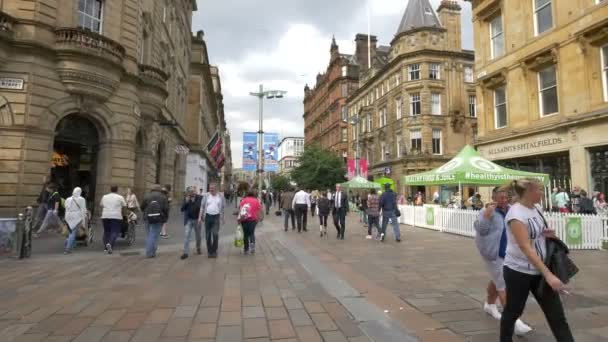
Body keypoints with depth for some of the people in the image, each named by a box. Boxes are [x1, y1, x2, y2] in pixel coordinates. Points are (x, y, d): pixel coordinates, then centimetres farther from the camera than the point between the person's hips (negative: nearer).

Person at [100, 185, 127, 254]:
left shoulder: (104, 197, 13)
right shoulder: (120, 197, 1)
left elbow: (101, 206, 18)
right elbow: (124, 206, 4)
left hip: (105, 216, 4)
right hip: (116, 217, -4)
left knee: (106, 231, 14)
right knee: (114, 232, -5)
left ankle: (106, 247, 14)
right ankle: (110, 244, -27)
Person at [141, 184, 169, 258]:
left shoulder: (147, 196, 5)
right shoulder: (163, 197, -1)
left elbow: (142, 207, 8)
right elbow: (166, 209, -6)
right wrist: (165, 217, 7)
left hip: (148, 219, 3)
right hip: (159, 219, -3)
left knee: (148, 235, 14)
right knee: (154, 236, -1)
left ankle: (148, 252, 22)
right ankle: (151, 253, -2)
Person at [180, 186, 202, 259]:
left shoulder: (200, 198, -7)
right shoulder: (186, 199, 3)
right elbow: (182, 209, -2)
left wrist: (194, 202, -16)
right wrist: (186, 201, -14)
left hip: (197, 220, -1)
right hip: (188, 220, 1)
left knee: (198, 236, 14)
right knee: (186, 235, -6)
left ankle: (198, 248, 36)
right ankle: (185, 252, -3)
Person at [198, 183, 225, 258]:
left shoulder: (220, 197, 4)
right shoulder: (206, 196, 3)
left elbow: (222, 208, 10)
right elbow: (202, 207, 4)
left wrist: (222, 218, 10)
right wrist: (200, 217, -2)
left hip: (216, 217, -1)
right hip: (207, 217, 1)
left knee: (215, 234, -10)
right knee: (208, 235, 7)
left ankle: (214, 251, 4)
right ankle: (209, 251, 20)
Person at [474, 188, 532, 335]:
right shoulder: (487, 211, -14)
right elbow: (480, 229, -25)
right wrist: (487, 214, -33)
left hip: (508, 253, 7)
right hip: (493, 253, -7)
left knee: (497, 280, 22)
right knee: (503, 285, -8)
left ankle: (489, 305, 42)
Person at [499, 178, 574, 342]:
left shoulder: (536, 208, 4)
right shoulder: (516, 214, -22)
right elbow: (526, 247, -28)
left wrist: (547, 233, -3)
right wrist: (548, 274, -33)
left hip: (539, 270, 7)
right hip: (518, 271, -7)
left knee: (557, 314, 7)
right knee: (513, 311, 11)